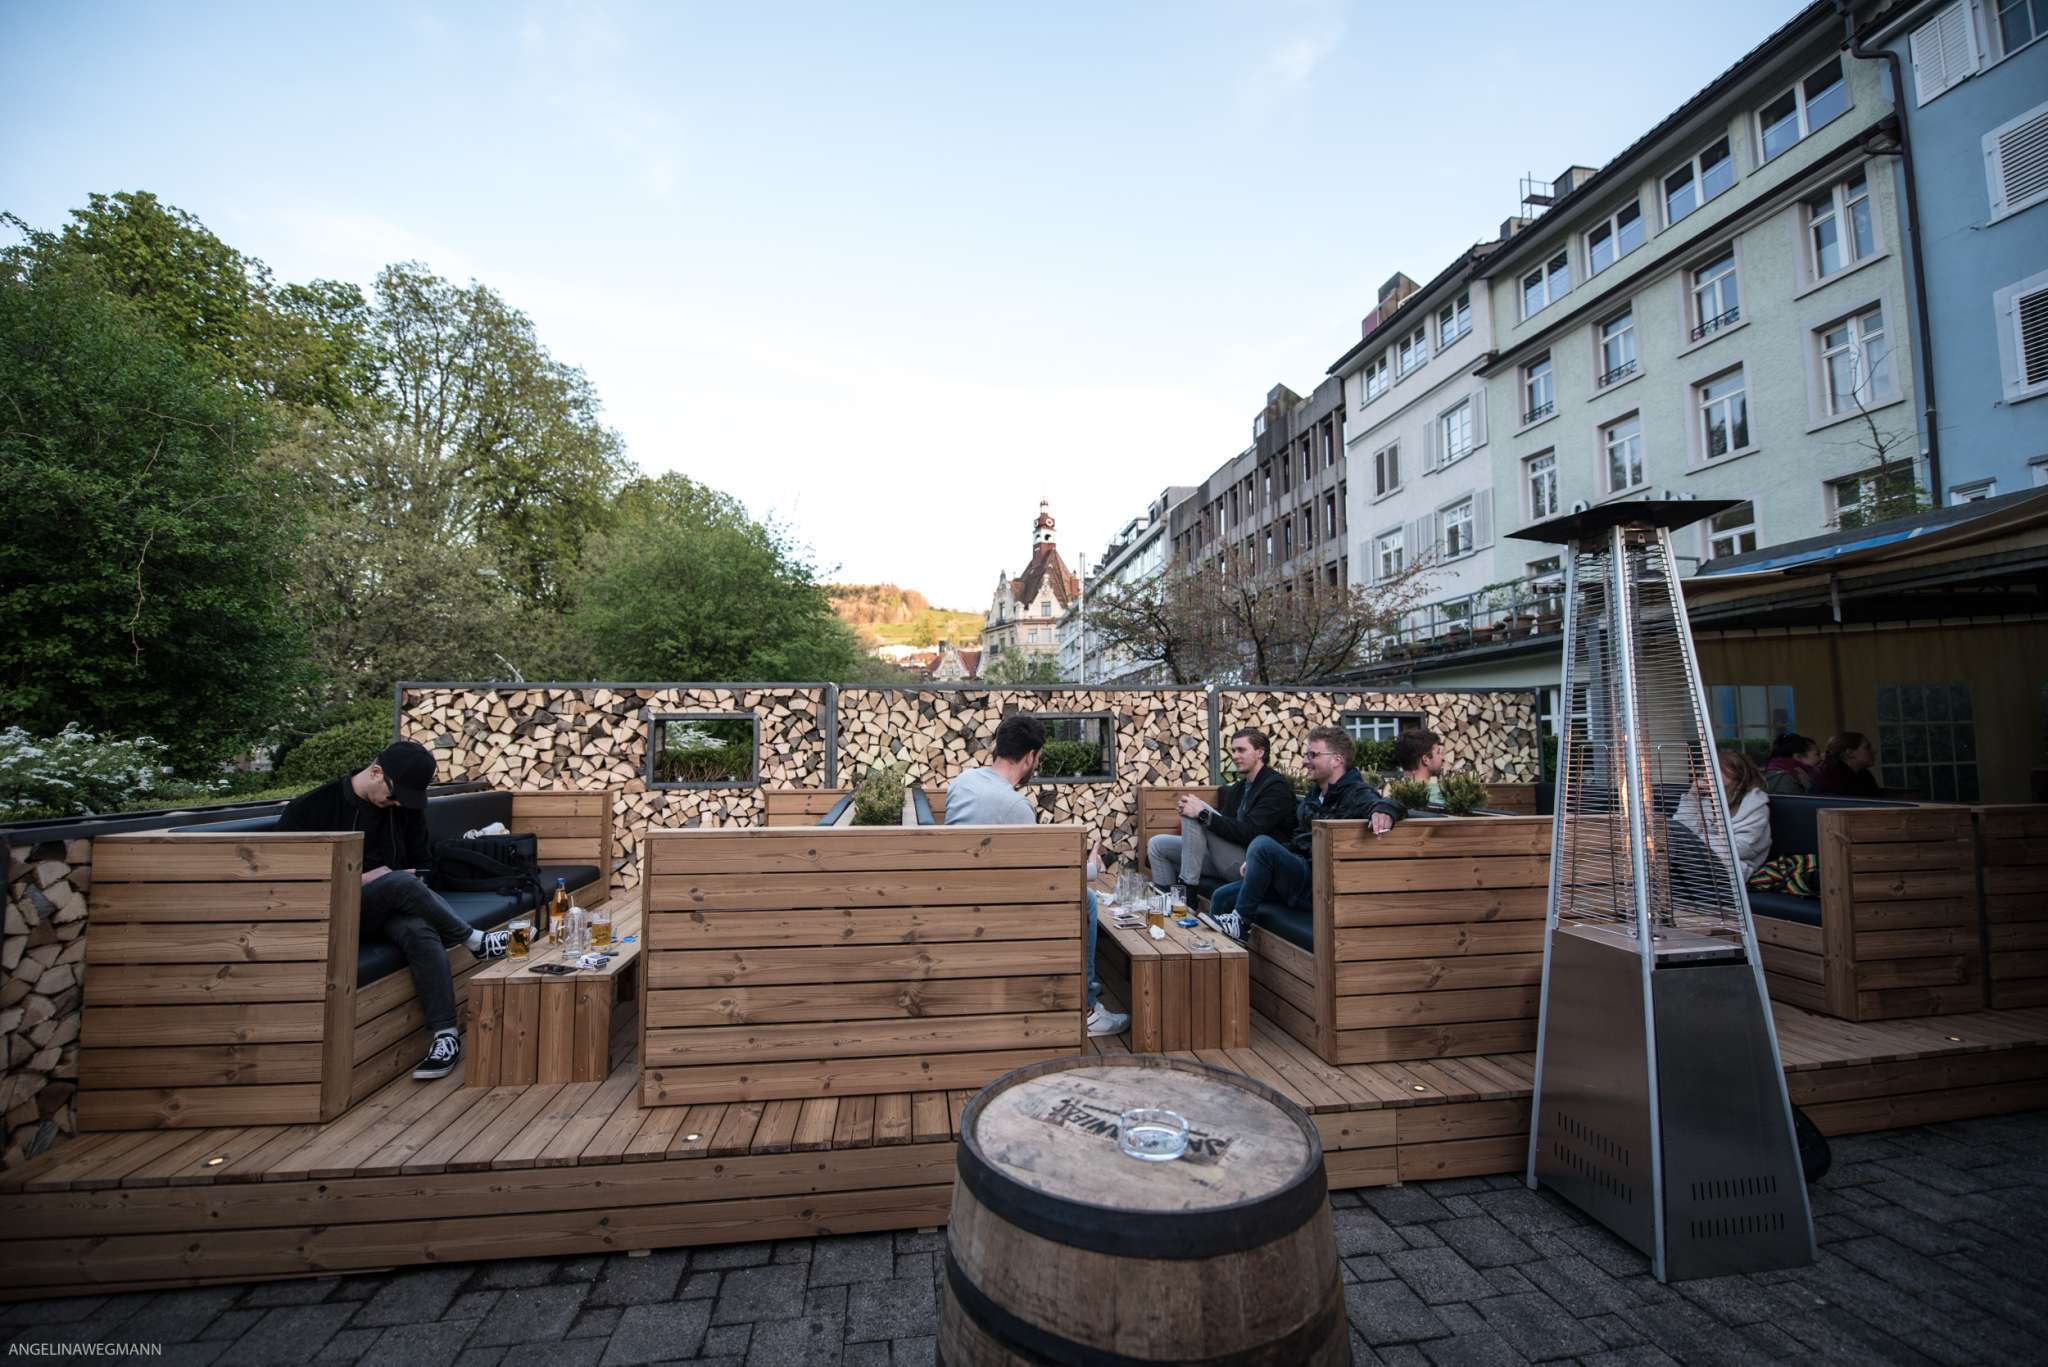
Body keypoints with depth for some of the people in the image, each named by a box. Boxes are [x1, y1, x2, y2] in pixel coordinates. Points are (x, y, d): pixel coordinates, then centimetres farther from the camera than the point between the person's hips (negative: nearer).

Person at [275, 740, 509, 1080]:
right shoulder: (314, 806, -5)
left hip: (390, 909, 3)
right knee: (400, 882, -34)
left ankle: (446, 1035, -37)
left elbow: (421, 862, 17)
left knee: (421, 931, -33)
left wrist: (416, 894, -5)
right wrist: (358, 880, -15)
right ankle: (473, 939, -18)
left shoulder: (406, 808, 7)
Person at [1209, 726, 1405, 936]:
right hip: (1298, 873, 9)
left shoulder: (1357, 794, -8)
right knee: (1221, 897, 2)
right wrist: (1256, 861, 14)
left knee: (1263, 844, -30)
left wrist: (1383, 809, -55)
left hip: (1319, 886, -9)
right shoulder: (1314, 794, 18)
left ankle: (1238, 920, -16)